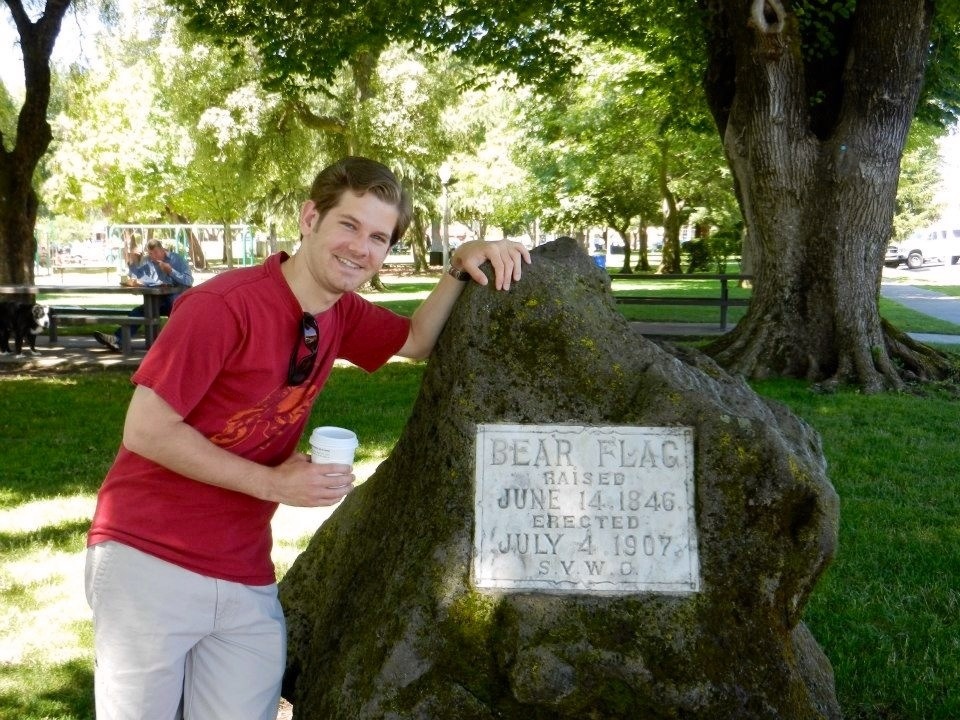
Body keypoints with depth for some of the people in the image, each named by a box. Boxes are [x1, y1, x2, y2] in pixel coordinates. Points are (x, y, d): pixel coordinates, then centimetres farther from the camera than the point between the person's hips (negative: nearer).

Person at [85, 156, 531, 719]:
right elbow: (146, 431, -18)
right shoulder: (223, 306, -19)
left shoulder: (340, 314, 4)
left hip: (247, 579, 6)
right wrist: (272, 483, -17)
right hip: (149, 562, -6)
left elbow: (418, 341, 18)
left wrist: (461, 267, 0)